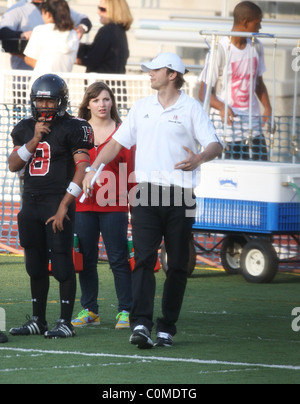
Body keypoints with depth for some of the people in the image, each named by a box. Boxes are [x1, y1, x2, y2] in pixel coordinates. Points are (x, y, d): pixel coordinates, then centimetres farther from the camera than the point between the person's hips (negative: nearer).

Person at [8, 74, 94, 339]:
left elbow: (82, 168, -11)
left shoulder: (72, 129, -6)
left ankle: (65, 323, -4)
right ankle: (38, 320, 18)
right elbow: (13, 165, 4)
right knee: (35, 265, 10)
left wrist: (64, 206, -16)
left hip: (58, 204, -6)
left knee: (62, 264, -7)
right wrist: (34, 140, -9)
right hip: (31, 204, 6)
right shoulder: (25, 129, 12)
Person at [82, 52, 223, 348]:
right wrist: (93, 169, 3)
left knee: (177, 266, 2)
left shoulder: (191, 108, 2)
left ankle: (167, 328, 9)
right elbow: (117, 142, 17)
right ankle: (141, 324, -20)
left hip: (180, 196, -2)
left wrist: (199, 158, -28)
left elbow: (215, 145, -6)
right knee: (143, 259, -11)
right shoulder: (142, 107, 15)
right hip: (146, 194, 2)